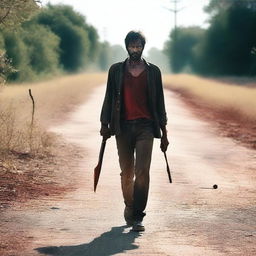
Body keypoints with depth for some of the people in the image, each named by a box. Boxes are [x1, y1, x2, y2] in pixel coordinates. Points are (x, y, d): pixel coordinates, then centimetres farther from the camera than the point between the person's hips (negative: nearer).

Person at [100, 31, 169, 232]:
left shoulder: (153, 71, 8)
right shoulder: (116, 70, 9)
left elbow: (159, 102, 9)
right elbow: (109, 98, 10)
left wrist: (164, 132, 7)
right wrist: (105, 124, 1)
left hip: (145, 126, -1)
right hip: (123, 126, 1)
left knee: (142, 171, -12)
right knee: (126, 173, 7)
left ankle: (137, 217, -12)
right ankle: (129, 208, 26)